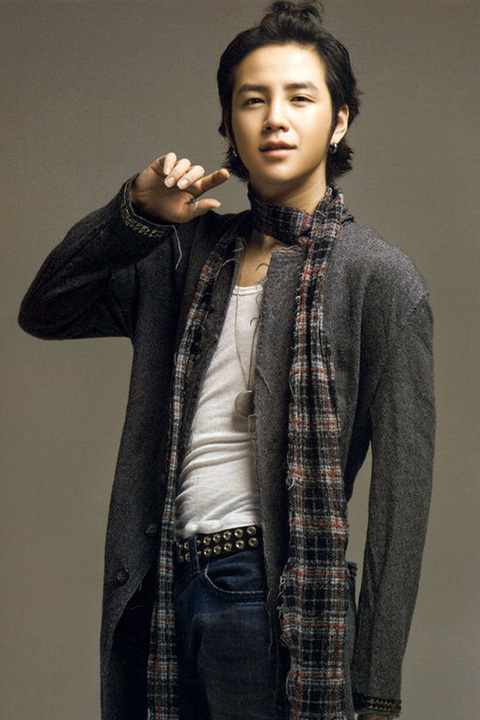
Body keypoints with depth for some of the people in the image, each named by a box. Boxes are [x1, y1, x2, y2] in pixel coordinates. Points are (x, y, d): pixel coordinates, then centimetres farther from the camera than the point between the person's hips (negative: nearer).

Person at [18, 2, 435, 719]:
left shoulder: (377, 275, -3)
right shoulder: (191, 253, 13)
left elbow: (402, 489, -7)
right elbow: (45, 311, 17)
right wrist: (136, 212, 1)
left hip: (273, 591, -4)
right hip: (164, 581, 5)